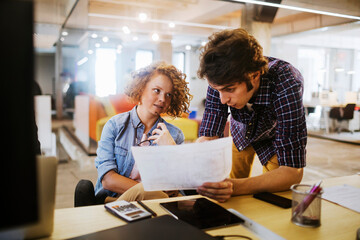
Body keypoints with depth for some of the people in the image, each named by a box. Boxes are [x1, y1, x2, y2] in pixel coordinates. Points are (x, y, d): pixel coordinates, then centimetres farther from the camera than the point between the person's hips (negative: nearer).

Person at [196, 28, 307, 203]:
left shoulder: (286, 85, -43)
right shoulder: (223, 79, -33)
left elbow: (293, 171, -45)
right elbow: (208, 135, -29)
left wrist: (237, 187, -62)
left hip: (276, 135, -2)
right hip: (242, 130, 3)